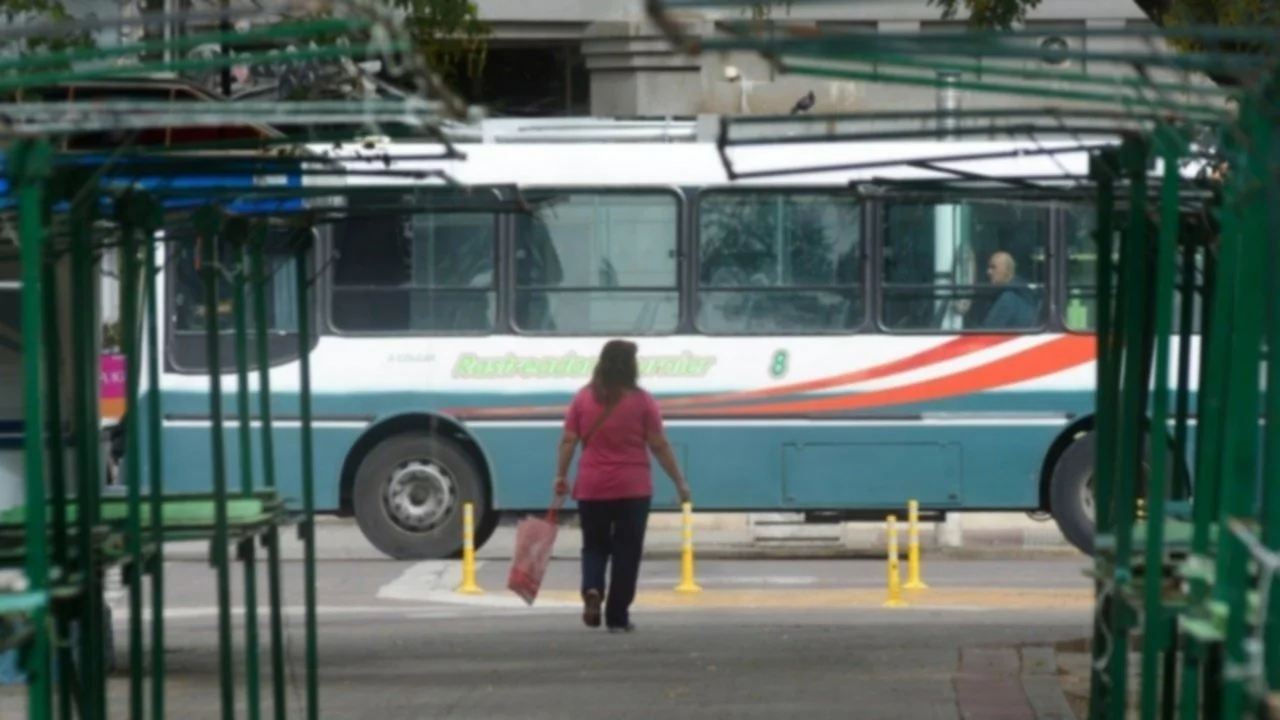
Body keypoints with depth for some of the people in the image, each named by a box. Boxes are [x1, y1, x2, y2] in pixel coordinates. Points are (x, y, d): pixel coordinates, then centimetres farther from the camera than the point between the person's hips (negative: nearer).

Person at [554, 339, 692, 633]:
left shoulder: (583, 398, 1)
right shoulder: (641, 401, -5)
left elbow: (568, 441, 0)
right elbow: (659, 446, -4)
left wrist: (561, 476, 8)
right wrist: (679, 481, 3)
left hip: (592, 488, 2)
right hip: (633, 488, -2)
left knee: (594, 546, 16)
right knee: (626, 551, 6)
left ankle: (592, 589, -12)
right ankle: (617, 617, 6)